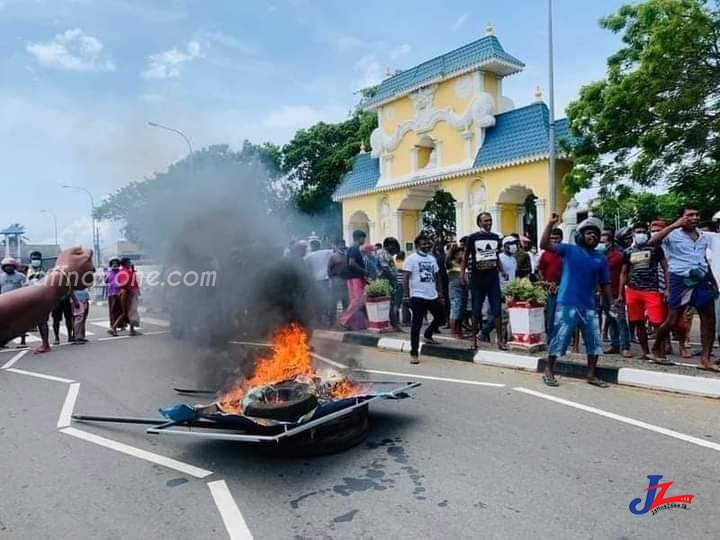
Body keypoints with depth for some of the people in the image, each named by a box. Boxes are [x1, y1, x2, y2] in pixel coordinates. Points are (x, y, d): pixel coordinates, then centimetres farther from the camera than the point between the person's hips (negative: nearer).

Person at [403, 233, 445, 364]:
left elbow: (435, 277, 17)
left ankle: (428, 335, 41)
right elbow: (405, 278, -10)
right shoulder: (411, 258, -7)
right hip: (418, 296, -7)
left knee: (440, 317, 17)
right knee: (416, 324, -4)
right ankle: (414, 353, 2)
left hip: (433, 296, 7)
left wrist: (440, 294, 13)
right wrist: (407, 296, -16)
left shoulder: (432, 258, 12)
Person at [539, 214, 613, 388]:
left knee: (595, 341, 9)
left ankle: (591, 375, 23)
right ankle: (549, 371, 12)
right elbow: (544, 244, -10)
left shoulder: (601, 258, 9)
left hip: (589, 307, 5)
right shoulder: (569, 250, -1)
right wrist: (551, 224, -18)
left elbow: (604, 284, 13)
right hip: (567, 304, -5)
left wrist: (611, 304, 9)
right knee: (560, 338, -1)